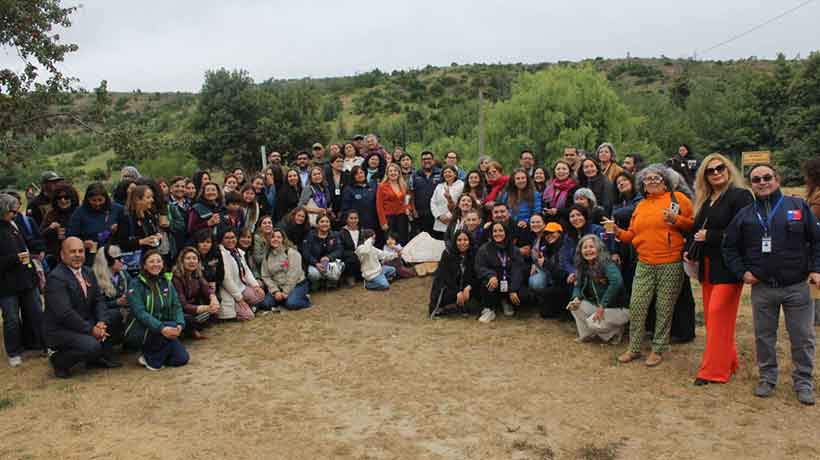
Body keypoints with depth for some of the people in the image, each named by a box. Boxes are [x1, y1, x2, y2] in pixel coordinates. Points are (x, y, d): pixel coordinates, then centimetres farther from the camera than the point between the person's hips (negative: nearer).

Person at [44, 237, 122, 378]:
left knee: (115, 315, 0)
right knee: (92, 346, -30)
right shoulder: (56, 278, -19)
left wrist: (101, 322, -12)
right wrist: (91, 329, -22)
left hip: (85, 322, 9)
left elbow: (99, 299, 6)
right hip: (59, 329, -9)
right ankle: (59, 360, 0)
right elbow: (65, 313, -25)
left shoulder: (88, 272, 7)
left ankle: (98, 357, 10)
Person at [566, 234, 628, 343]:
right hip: (599, 306, 7)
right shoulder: (583, 267, 3)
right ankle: (586, 335, 5)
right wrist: (576, 298, -15)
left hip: (618, 308, -7)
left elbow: (617, 282, -36)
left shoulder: (606, 263, -20)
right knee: (574, 306, -9)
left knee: (593, 322, -26)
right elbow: (579, 286, 10)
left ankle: (616, 331, 3)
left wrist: (602, 306, -33)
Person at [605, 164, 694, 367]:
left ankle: (658, 349, 16)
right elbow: (632, 235, 17)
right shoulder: (641, 206, 17)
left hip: (671, 264, -4)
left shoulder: (677, 198, 2)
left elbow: (693, 224, -2)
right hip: (644, 264, 4)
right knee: (636, 305, 0)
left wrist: (675, 220, -18)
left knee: (664, 308, 4)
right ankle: (634, 348, 12)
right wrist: (617, 231, 0)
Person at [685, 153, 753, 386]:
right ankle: (727, 361, 26)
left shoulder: (740, 196, -9)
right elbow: (697, 229, 20)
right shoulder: (704, 200, 14)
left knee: (718, 314, -8)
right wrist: (689, 250, 4)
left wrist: (709, 236, -17)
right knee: (710, 315, 12)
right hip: (707, 266, 8)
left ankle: (715, 370, -1)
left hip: (728, 267, -8)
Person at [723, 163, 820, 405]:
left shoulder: (798, 206, 0)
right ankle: (767, 378, 27)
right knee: (764, 337, 11)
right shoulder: (745, 215, 4)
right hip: (762, 288, 2)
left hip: (797, 286, -1)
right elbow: (730, 247, 11)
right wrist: (742, 272, 0)